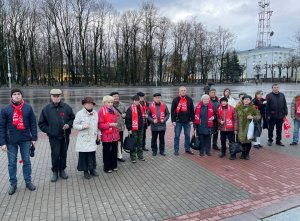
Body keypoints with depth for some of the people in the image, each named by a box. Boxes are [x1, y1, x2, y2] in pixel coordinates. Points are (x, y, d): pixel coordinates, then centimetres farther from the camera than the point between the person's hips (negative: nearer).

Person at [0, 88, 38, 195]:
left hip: (25, 140, 0)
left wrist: (34, 138, -2)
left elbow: (33, 123, 1)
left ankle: (28, 181, 24)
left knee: (27, 162, 11)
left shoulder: (28, 108, -2)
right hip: (11, 141, 0)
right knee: (12, 163, 10)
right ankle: (13, 184, 24)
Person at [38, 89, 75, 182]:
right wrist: (48, 130, -4)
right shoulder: (46, 109, -2)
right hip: (53, 137, -1)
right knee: (55, 154, 1)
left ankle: (62, 170, 26)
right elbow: (41, 123, 5)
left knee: (64, 154, 11)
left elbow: (73, 118, 7)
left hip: (65, 136, 1)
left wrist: (69, 124, -10)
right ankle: (55, 172, 18)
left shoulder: (66, 107, -1)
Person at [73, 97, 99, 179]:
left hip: (93, 139, 4)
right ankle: (85, 171, 18)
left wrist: (97, 134, 16)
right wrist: (83, 126, -21)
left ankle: (92, 169, 26)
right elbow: (75, 125, -7)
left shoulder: (95, 113, 8)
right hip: (83, 139, -4)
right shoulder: (80, 113, -8)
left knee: (92, 154, 10)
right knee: (83, 155, 3)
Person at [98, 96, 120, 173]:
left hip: (114, 135, 6)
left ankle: (114, 166, 26)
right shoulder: (101, 111, -10)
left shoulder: (113, 110, 12)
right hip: (106, 136, -6)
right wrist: (109, 125, -22)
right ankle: (107, 167, 18)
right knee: (107, 152, 4)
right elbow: (100, 125, -14)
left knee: (114, 151, 12)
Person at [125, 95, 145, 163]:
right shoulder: (130, 109, -12)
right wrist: (129, 129, -15)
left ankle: (140, 155, 28)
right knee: (133, 143, 1)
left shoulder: (140, 108, 11)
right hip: (133, 129, -7)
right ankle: (133, 157, 12)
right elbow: (127, 120, -13)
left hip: (140, 129, 7)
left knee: (140, 143, 15)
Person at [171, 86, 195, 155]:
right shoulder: (175, 100, -1)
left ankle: (187, 149, 24)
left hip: (187, 121, 2)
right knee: (177, 136, 4)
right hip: (178, 121, -2)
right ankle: (176, 150, 14)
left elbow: (192, 111, 6)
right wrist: (173, 120, -9)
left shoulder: (189, 100, 5)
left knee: (187, 136, 11)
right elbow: (172, 111, -3)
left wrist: (192, 120, 0)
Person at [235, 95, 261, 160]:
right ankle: (243, 153, 23)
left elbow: (258, 116, 2)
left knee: (248, 140, 3)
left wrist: (253, 117, -17)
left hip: (249, 127, -1)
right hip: (240, 127, 1)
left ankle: (247, 154, 22)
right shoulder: (238, 107, 4)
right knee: (241, 140, 3)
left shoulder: (253, 108, 0)